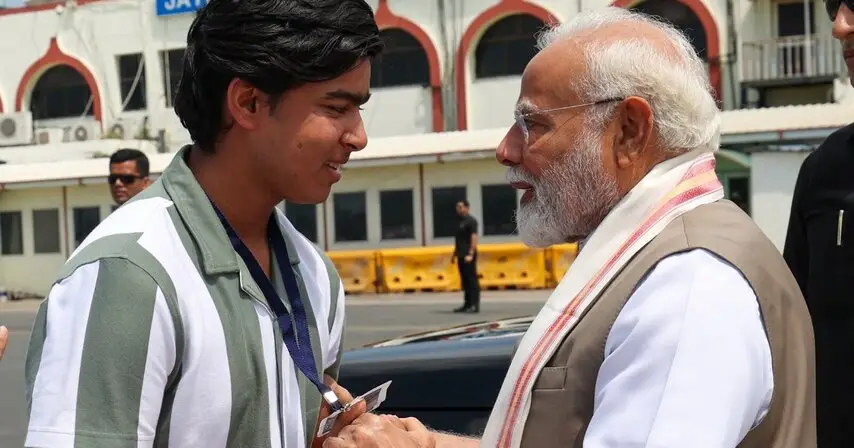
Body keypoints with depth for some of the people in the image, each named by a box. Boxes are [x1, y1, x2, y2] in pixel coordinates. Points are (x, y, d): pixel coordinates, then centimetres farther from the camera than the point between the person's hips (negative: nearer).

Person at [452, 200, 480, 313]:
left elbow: (474, 238, -16)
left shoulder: (471, 221, -9)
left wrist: (471, 254, -22)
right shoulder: (460, 221, 17)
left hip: (468, 256, -9)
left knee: (472, 280, -7)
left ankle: (474, 305, -8)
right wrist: (455, 253, 21)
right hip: (461, 256, 9)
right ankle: (467, 304, 14)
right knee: (465, 281, 10)